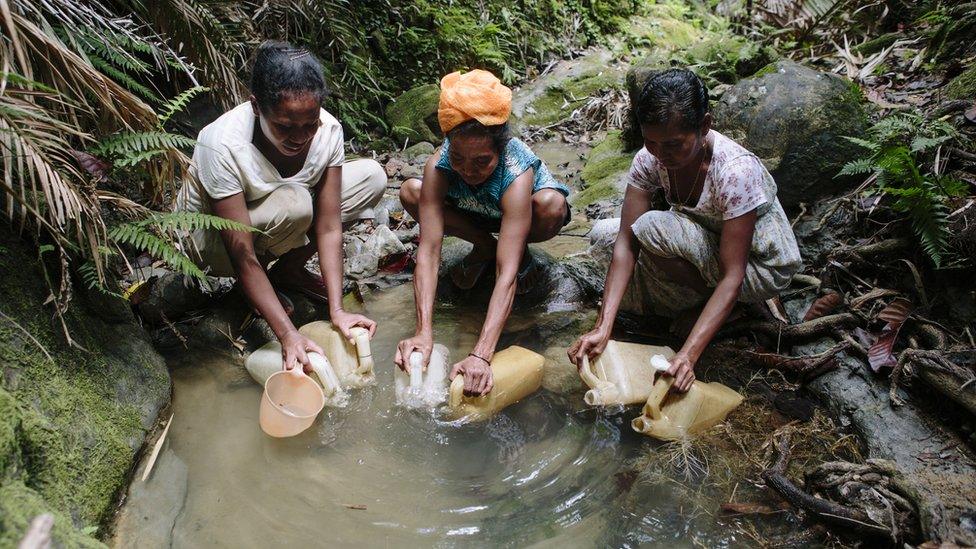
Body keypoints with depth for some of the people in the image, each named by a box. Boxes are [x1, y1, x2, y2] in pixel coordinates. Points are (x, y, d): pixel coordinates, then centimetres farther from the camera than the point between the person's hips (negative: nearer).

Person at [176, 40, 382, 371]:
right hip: (208, 236, -5)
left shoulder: (327, 130, -22)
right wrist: (288, 335, -39)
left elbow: (328, 227, -20)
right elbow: (243, 256, -34)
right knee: (294, 203, -36)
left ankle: (288, 269, 0)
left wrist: (337, 311, -29)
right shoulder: (222, 146, -35)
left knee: (371, 177, -10)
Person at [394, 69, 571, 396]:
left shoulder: (517, 173, -41)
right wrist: (424, 332, -47)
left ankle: (521, 251, -1)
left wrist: (481, 356, -56)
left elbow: (507, 274, -48)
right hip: (477, 216, 3)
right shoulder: (438, 167, -33)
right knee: (410, 192, -23)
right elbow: (428, 251, -36)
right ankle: (484, 246, 1)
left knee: (551, 206, -38)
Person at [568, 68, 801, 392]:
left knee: (651, 229, -30)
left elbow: (732, 276, -32)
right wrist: (603, 327, -32)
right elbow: (627, 243, -21)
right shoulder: (650, 159, -17)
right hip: (707, 247, 7)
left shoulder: (736, 172, -33)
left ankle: (707, 303, -4)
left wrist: (688, 355, -41)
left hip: (762, 267, -7)